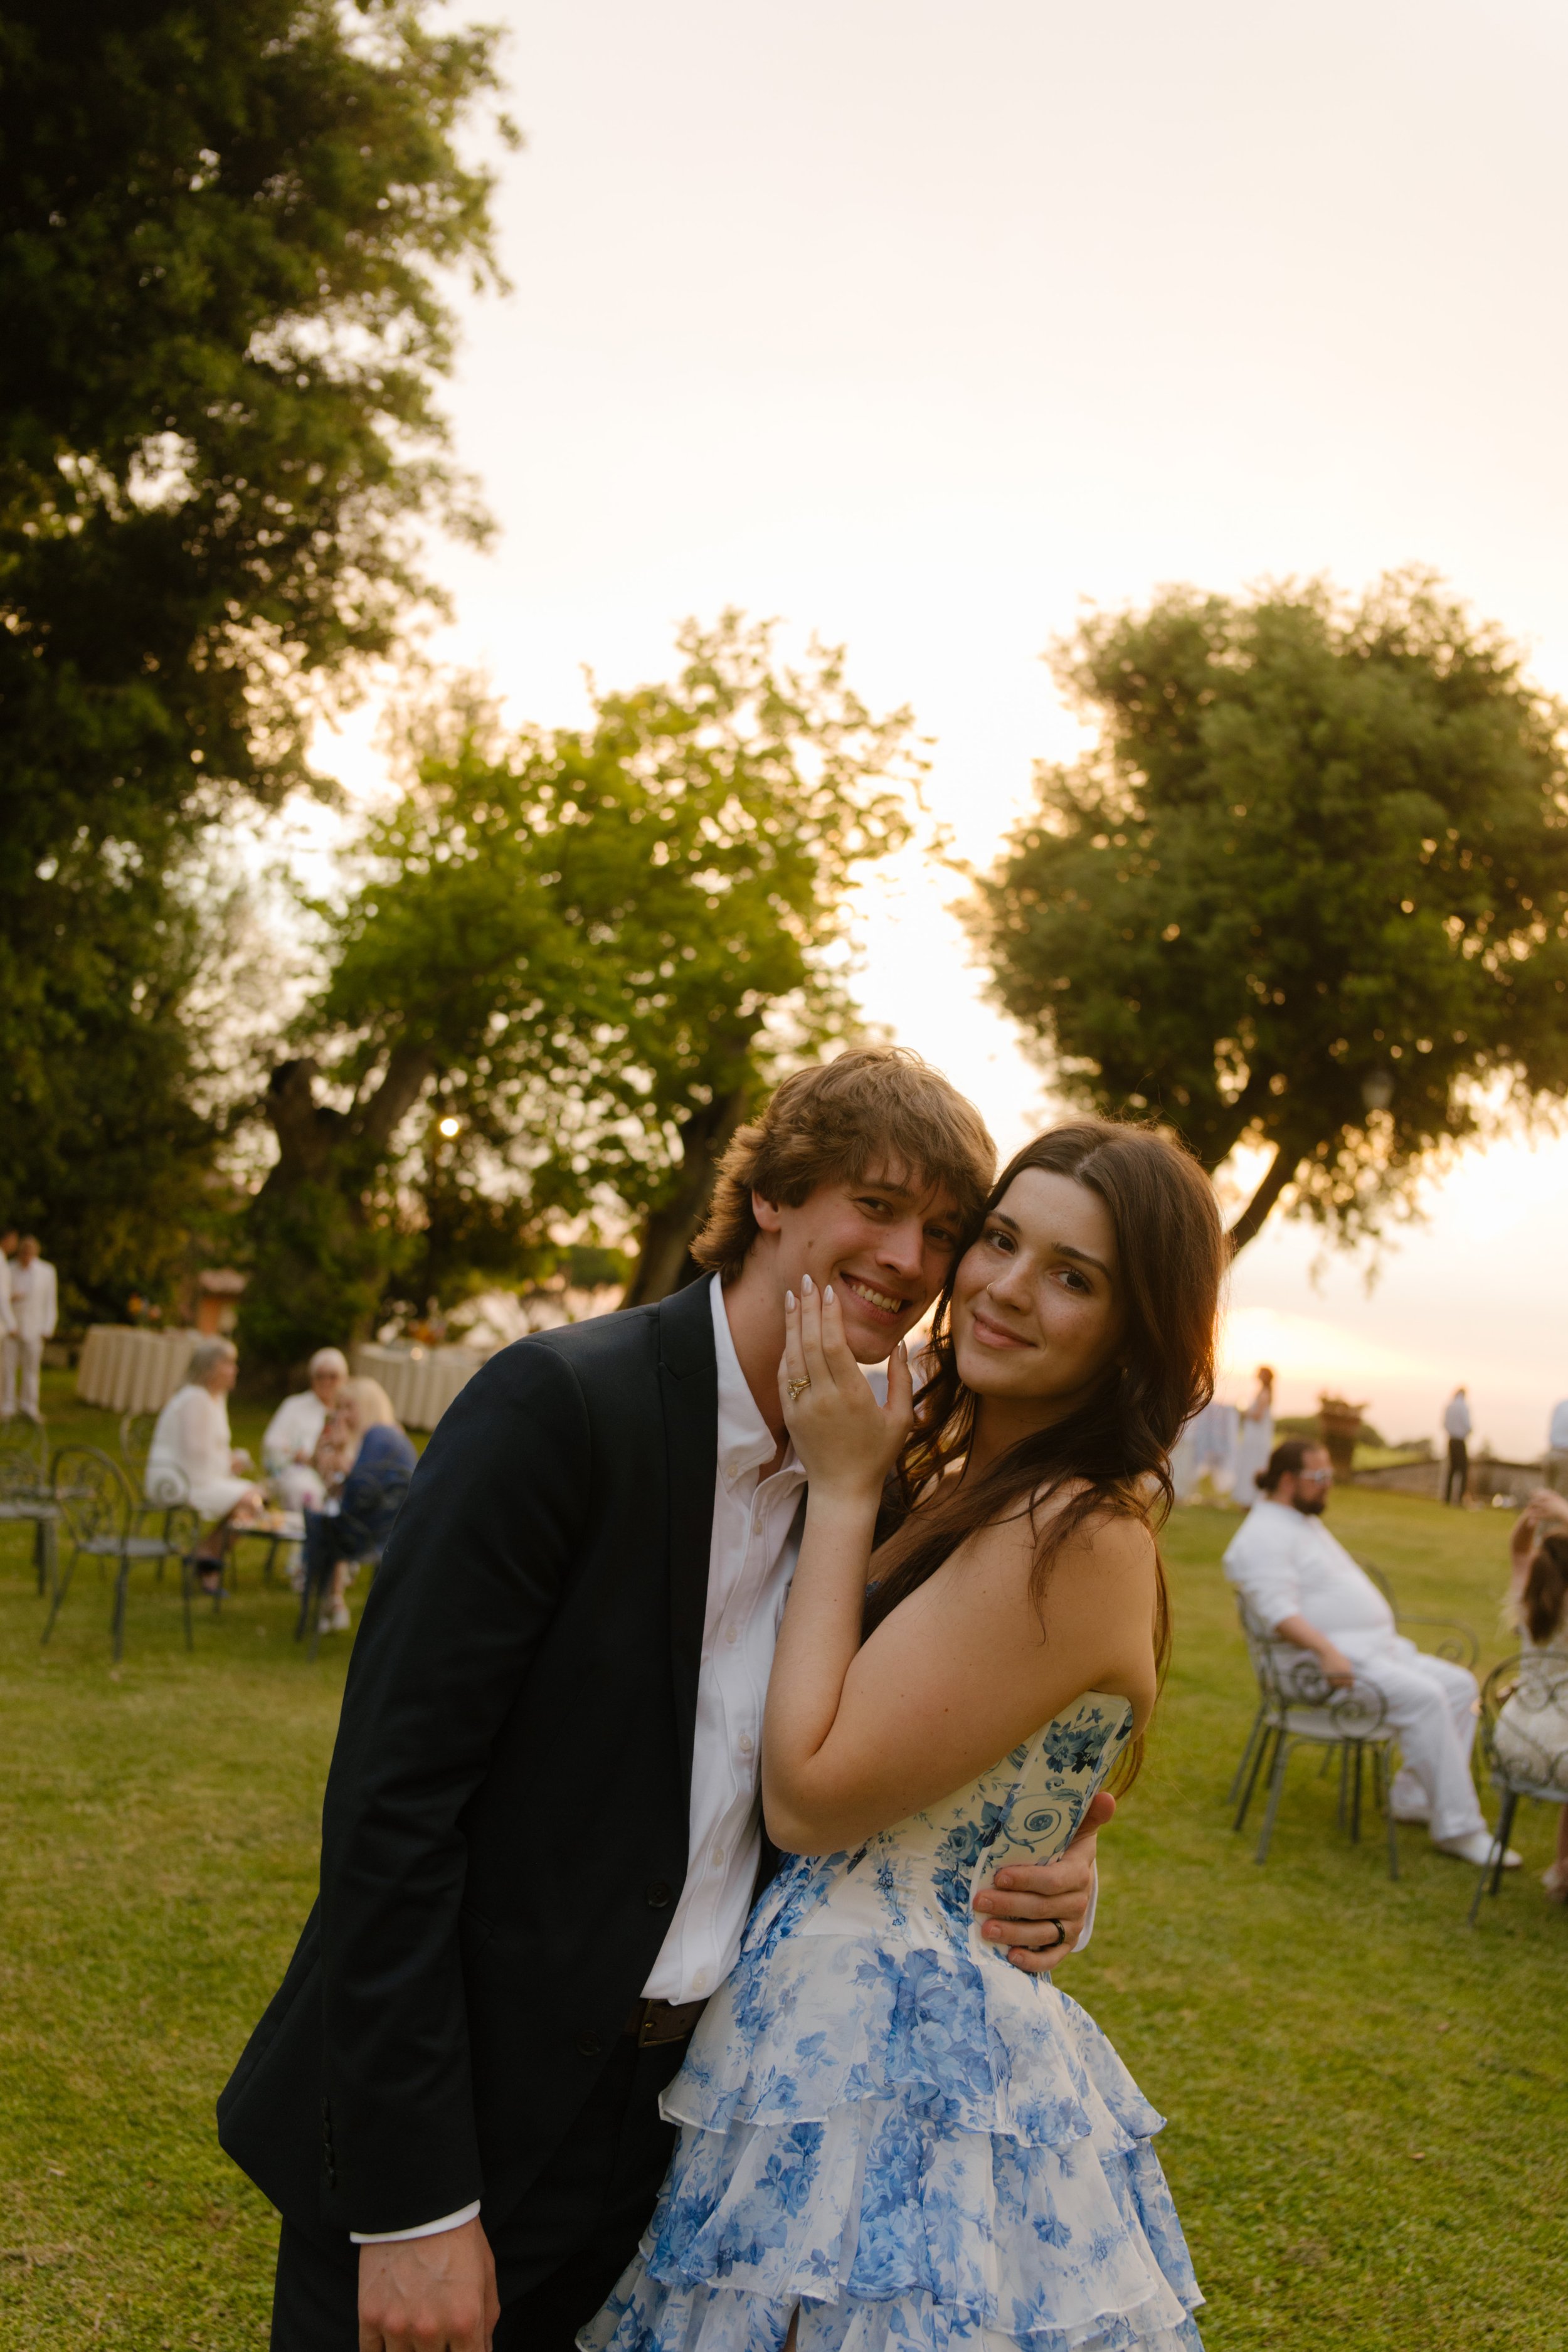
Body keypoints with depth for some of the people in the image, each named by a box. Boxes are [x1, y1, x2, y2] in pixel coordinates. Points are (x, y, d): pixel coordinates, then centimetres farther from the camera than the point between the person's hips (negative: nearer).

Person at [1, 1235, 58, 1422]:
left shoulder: (46, 1271, 1)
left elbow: (50, 1301, 3)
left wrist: (47, 1329, -1)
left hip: (33, 1329, 0)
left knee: (31, 1368, 3)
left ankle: (30, 1407, 9)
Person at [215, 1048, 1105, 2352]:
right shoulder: (560, 1404, -18)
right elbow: (390, 1800, -21)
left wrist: (1036, 1872, -9)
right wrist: (415, 2202, -20)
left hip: (682, 2132, 6)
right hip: (460, 2128, -6)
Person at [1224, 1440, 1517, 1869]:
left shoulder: (1306, 1523, 22)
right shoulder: (1265, 1534, -11)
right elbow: (1278, 1611, -23)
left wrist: (1394, 1640, 22)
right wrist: (1327, 1651, -34)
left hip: (1379, 1647, 11)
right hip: (1326, 1660, -11)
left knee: (1459, 1684, 2)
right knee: (1424, 1697, -26)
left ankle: (1416, 1797, 3)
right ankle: (1458, 1829, -22)